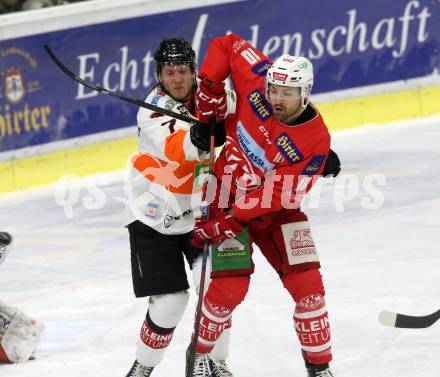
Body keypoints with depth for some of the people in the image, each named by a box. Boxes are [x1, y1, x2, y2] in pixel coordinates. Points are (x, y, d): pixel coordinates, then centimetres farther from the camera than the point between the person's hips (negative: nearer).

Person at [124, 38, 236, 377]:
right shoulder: (153, 110, -20)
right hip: (156, 217, -3)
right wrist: (198, 138, -61)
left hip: (202, 208, 3)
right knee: (169, 301, -5)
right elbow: (176, 148, -38)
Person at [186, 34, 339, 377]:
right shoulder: (258, 80, -19)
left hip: (274, 208, 0)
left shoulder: (315, 141, -23)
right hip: (227, 196, 0)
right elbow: (227, 45, -3)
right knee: (230, 286, -12)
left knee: (307, 282, -7)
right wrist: (210, 91, -11)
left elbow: (277, 195, -24)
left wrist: (229, 223, -28)